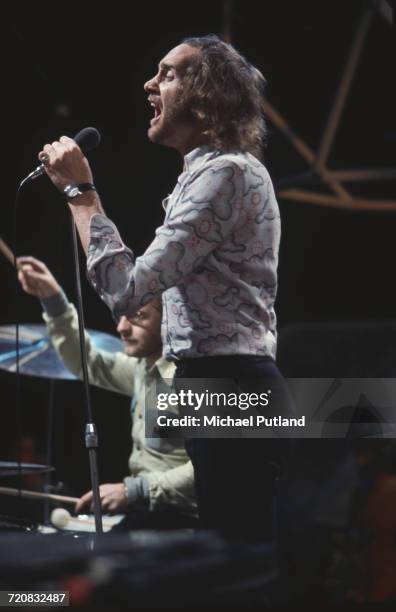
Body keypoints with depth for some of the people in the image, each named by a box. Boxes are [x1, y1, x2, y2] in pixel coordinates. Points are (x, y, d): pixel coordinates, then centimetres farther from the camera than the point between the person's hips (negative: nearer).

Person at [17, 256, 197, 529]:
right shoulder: (144, 365, 10)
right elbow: (88, 363, 23)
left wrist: (133, 491, -29)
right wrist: (54, 301, 11)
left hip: (180, 519, -9)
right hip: (147, 507, 9)